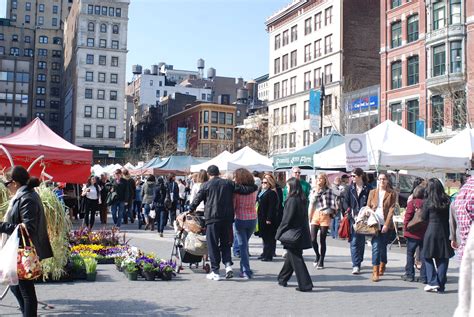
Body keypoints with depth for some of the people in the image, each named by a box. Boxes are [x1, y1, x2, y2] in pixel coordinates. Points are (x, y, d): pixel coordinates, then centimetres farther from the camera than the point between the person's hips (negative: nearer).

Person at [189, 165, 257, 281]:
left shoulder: (206, 185, 0)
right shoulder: (228, 183, 6)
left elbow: (197, 200, 3)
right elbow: (244, 189, 4)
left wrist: (190, 211, 19)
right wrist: (256, 187, 21)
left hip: (212, 219, -3)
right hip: (227, 218, 3)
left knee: (213, 245, 4)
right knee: (225, 243, 16)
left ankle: (215, 272, 5)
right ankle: (228, 265, -2)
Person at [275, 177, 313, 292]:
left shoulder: (292, 200, -18)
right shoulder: (302, 200, 7)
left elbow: (287, 219, -18)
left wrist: (279, 233, -8)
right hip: (301, 234, 9)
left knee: (296, 259, -2)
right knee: (291, 257, 20)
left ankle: (305, 284, -2)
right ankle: (283, 279, 33)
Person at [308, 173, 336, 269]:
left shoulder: (329, 191, 0)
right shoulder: (313, 191, 10)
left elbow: (332, 205, -2)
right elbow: (311, 203, 1)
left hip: (325, 216, -3)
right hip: (315, 215, 3)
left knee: (322, 240, 1)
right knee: (313, 239, -5)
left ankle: (321, 261, 12)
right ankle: (317, 255, 22)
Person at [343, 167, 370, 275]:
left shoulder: (367, 189, 0)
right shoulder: (351, 188, 8)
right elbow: (345, 202, 9)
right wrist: (351, 212, -6)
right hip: (353, 218, 2)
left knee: (361, 241, 5)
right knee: (354, 241, -5)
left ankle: (358, 264, 15)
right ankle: (356, 265, -5)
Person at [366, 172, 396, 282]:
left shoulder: (392, 194, 3)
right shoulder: (372, 192, 10)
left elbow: (391, 210, -4)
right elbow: (368, 207, 10)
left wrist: (386, 224, -13)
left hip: (386, 224, -1)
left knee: (383, 247, 8)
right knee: (375, 246, -10)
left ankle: (382, 266, 33)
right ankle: (375, 272, -11)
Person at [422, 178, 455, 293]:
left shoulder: (428, 202, -7)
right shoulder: (447, 200, 0)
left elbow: (424, 217, 3)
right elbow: (451, 217, 3)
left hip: (431, 231, -3)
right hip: (444, 231, 3)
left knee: (428, 257, 11)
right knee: (443, 259, 8)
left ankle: (433, 282, 0)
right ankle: (441, 286, 10)